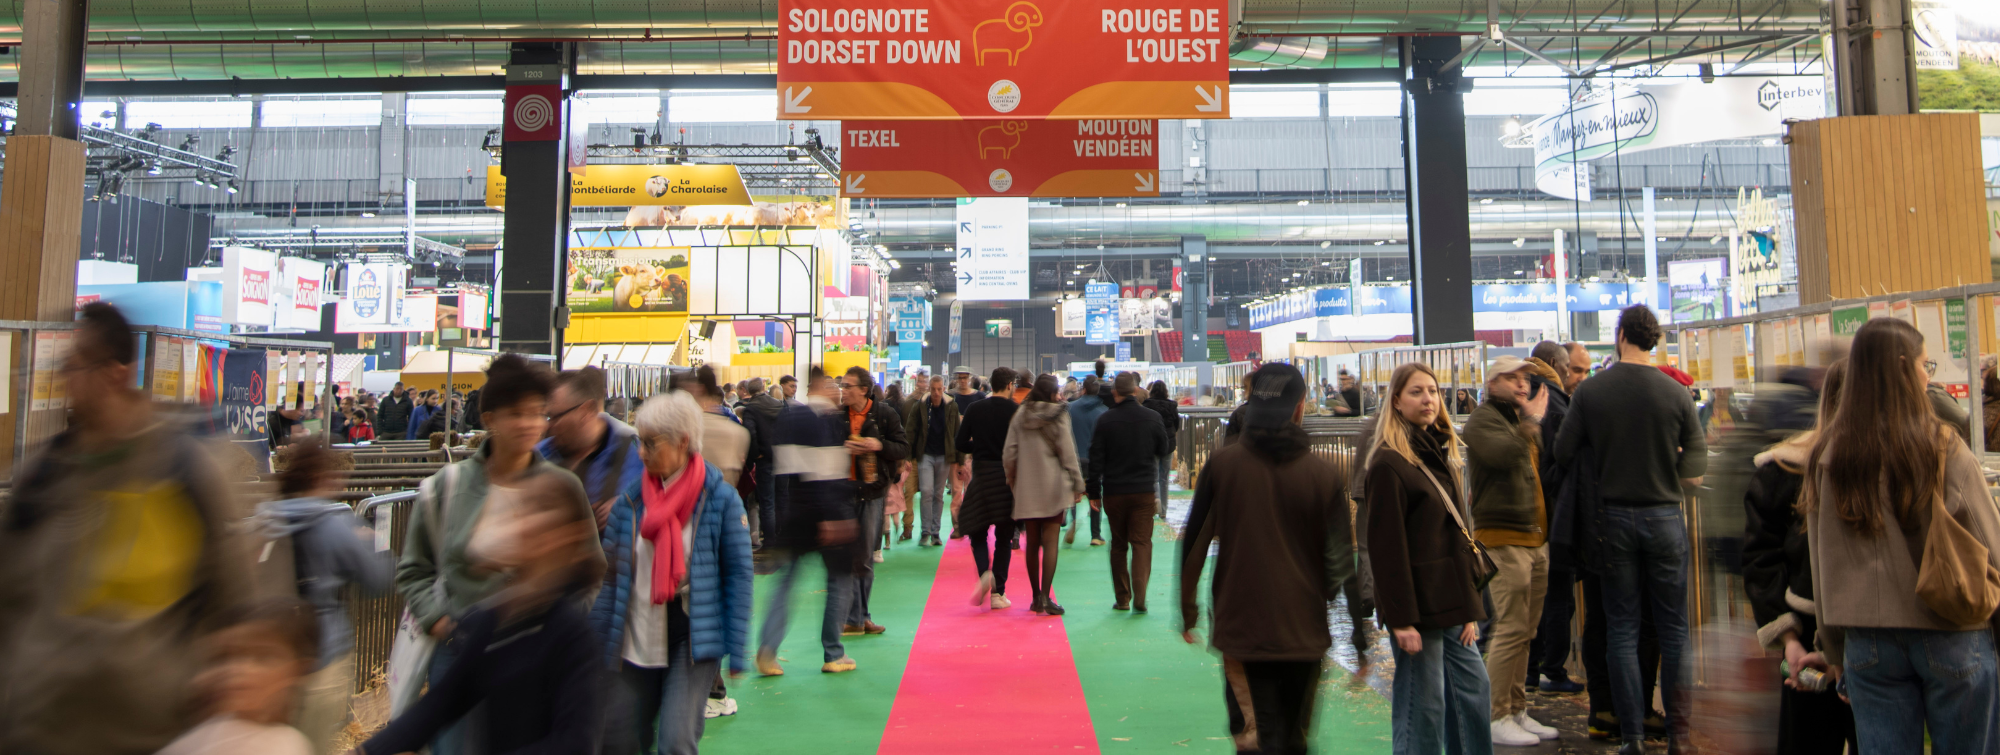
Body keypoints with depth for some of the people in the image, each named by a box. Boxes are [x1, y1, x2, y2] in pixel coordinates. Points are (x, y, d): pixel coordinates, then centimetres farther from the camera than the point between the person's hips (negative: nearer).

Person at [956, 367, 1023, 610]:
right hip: (1008, 477, -1)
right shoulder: (1016, 410, -6)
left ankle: (984, 572, -13)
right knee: (1004, 537, 8)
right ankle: (998, 592, 6)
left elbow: (961, 445, 1)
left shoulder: (974, 409, 1)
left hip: (981, 474, 1)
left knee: (977, 530, 13)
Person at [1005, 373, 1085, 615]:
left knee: (1032, 543, 10)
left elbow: (1008, 454, 3)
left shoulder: (1020, 415, 5)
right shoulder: (1057, 415, -5)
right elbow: (1067, 453, -7)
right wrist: (1078, 484, 0)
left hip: (1026, 488, 3)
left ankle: (1036, 597, 17)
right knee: (1050, 541, -2)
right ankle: (1045, 596, -8)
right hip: (1053, 487, -3)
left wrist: (1012, 479, 16)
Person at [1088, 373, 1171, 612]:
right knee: (1142, 543, 2)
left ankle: (1122, 598, 15)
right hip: (1144, 491, 0)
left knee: (1118, 545, 12)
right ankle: (1139, 597, -12)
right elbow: (1163, 450, 8)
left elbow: (1096, 459, -4)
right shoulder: (1151, 417, -4)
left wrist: (1093, 492, 3)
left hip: (1114, 493, 1)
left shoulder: (1105, 419, -5)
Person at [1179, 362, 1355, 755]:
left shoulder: (1221, 464, -8)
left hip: (1241, 630, -1)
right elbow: (1339, 561, -4)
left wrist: (1188, 610, 10)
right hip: (1303, 631, 1)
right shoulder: (1326, 475, -9)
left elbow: (1194, 543, -2)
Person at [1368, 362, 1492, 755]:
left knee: (1473, 693, 12)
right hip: (1419, 607, -8)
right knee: (1423, 707, 0)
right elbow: (1386, 547, -16)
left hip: (1451, 605, 8)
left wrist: (1469, 608, 13)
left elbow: (1459, 536, 17)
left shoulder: (1441, 454, 14)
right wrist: (1401, 619, -18)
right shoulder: (1389, 463, -13)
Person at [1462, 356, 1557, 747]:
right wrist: (1532, 420, -12)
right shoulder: (1482, 419, -6)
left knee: (1525, 630, 10)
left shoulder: (1520, 420, 23)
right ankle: (1496, 717, -2)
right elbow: (1504, 454, -25)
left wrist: (1535, 420, 11)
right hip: (1504, 537, -9)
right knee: (1511, 629, -9)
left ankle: (1517, 710, 18)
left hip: (1534, 538, 9)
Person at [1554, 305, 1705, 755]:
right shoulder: (1676, 394, -6)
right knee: (1673, 629, 11)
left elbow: (1563, 453, -2)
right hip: (1664, 516, 0)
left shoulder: (1590, 391, -6)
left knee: (1621, 629, 7)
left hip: (1613, 518, 0)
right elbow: (1696, 469, -2)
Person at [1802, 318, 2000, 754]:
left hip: (1868, 642, 2)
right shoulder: (1943, 447, -9)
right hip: (1950, 636, -2)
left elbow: (1823, 564, 4)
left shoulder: (1827, 455, -2)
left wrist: (1834, 651, 13)